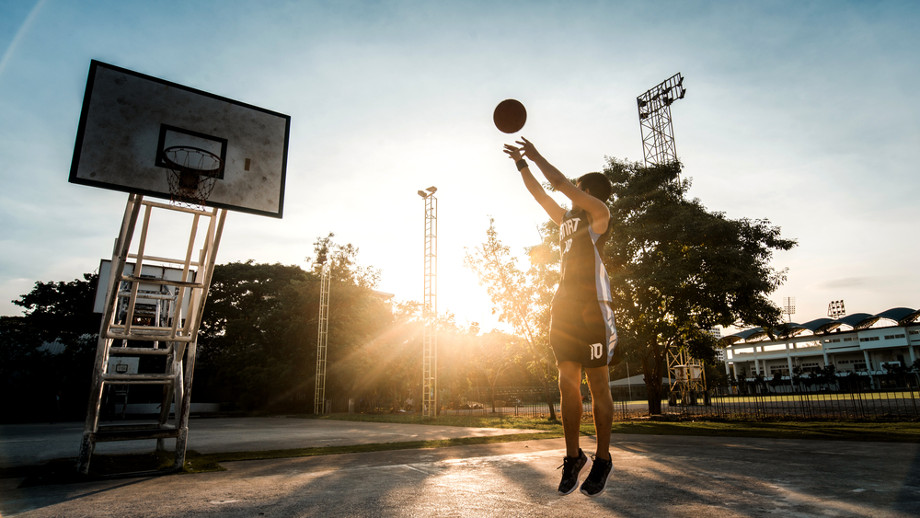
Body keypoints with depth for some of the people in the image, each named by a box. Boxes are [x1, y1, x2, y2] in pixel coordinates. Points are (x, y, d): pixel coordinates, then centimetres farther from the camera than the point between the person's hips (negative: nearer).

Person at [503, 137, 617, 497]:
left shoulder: (599, 212, 4)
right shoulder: (566, 219, 23)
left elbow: (562, 185, -5)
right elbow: (539, 194, 28)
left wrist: (536, 157, 3)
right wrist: (521, 163, 25)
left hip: (592, 305, -7)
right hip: (564, 304, 7)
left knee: (597, 384, -2)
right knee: (567, 383, 3)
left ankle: (602, 460, 9)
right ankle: (573, 456, 11)